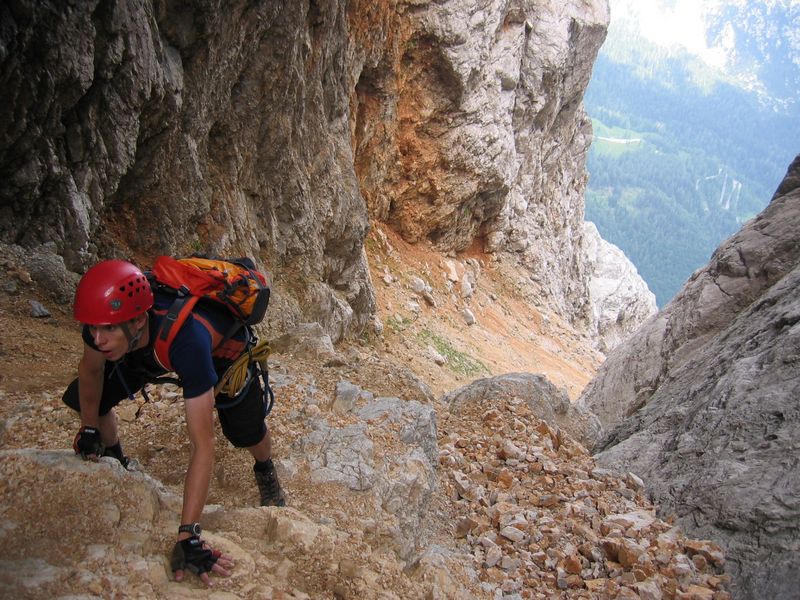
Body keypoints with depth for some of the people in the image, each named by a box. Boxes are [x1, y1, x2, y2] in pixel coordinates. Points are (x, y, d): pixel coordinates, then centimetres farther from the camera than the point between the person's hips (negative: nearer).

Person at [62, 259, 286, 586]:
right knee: (80, 398, -5)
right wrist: (90, 429, 2)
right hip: (149, 350, 4)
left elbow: (202, 446, -48)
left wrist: (187, 535, -48)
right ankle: (114, 459, 27)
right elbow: (91, 369, -8)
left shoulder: (186, 339, -49)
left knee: (245, 432, -17)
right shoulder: (107, 316, -35)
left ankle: (265, 469, 21)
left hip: (223, 348, -4)